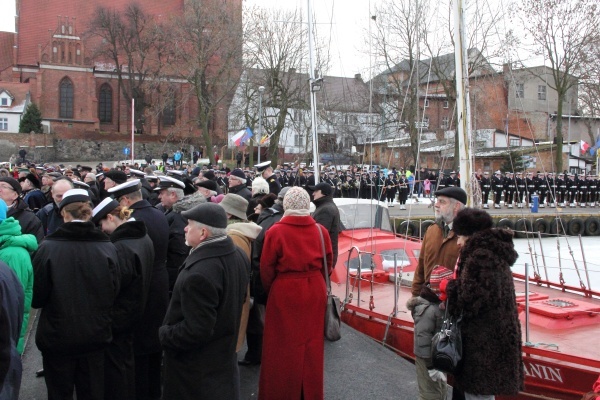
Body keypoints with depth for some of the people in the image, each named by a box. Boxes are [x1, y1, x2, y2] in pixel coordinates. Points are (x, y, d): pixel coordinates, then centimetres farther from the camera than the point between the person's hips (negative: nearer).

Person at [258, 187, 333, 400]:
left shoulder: (276, 231, -13)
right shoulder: (320, 230, -4)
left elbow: (267, 267, -8)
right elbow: (328, 263, 4)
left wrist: (271, 290, 8)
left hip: (285, 293, -3)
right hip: (315, 292, 4)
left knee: (285, 346, 10)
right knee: (311, 343, 16)